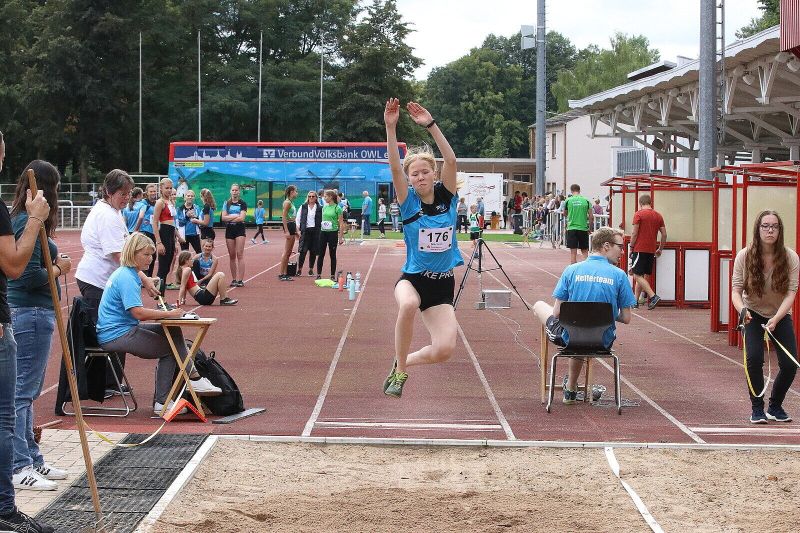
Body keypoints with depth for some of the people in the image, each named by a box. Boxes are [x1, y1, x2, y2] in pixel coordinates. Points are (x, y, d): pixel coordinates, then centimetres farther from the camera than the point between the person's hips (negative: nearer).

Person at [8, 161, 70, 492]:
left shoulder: (21, 220, 13)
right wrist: (59, 269, -6)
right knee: (23, 393, -5)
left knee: (27, 391, 16)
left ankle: (32, 460, 26)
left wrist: (54, 263, 2)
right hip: (32, 314, -10)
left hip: (32, 313, 10)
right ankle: (19, 468, -1)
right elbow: (31, 275, -21)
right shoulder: (30, 224, -17)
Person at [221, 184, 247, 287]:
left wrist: (229, 218, -7)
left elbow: (241, 218, -11)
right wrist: (235, 216, -9)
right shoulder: (227, 203, 9)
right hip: (229, 230, 3)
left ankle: (240, 279, -10)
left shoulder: (242, 203, 0)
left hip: (239, 230, -3)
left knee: (240, 254, -9)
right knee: (232, 255, 5)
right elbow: (223, 217, 0)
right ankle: (234, 279, 11)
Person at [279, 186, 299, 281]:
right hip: (289, 226, -10)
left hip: (292, 226, 10)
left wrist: (296, 231, 21)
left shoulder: (291, 203, 17)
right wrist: (286, 231, -23)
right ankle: (281, 274, -6)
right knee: (286, 252, -8)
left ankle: (285, 274, 13)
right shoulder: (287, 202, -12)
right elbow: (283, 218, -18)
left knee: (289, 252, 10)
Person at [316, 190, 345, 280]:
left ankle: (333, 276, 10)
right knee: (320, 255, 3)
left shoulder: (337, 208, -7)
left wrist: (341, 237, -9)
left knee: (332, 255, 3)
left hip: (333, 233, -5)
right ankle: (318, 275, 8)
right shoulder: (324, 207, 10)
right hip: (323, 232, 5)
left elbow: (341, 223, -6)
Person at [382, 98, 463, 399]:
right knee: (409, 304, -40)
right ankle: (400, 366, -17)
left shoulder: (446, 196, -1)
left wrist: (430, 125, -27)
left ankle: (403, 364, 17)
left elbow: (451, 160, -17)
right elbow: (394, 167, -21)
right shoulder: (409, 202, -5)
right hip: (412, 278, -2)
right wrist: (391, 128, -34)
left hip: (442, 284, 2)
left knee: (444, 349, -15)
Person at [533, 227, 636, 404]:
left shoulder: (571, 270, -7)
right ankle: (571, 389, 49)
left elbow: (557, 313, -6)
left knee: (539, 305, 28)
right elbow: (626, 318, -5)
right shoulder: (619, 275, -8)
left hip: (570, 340, -1)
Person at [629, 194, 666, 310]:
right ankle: (636, 300, 15)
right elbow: (664, 234, 10)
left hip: (640, 249, -6)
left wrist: (631, 247, 0)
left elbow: (634, 233, -10)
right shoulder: (658, 216, 10)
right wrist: (660, 249, 20)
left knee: (638, 275, -7)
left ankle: (653, 296, -20)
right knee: (643, 276, 13)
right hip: (651, 250, 6)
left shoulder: (638, 214, -6)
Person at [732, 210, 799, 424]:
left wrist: (775, 319, -36)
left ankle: (775, 407, 17)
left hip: (780, 316, 1)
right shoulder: (744, 256, -17)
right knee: (754, 358, -22)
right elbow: (736, 291, -16)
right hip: (753, 315, -1)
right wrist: (742, 310, -38)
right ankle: (757, 408, -3)